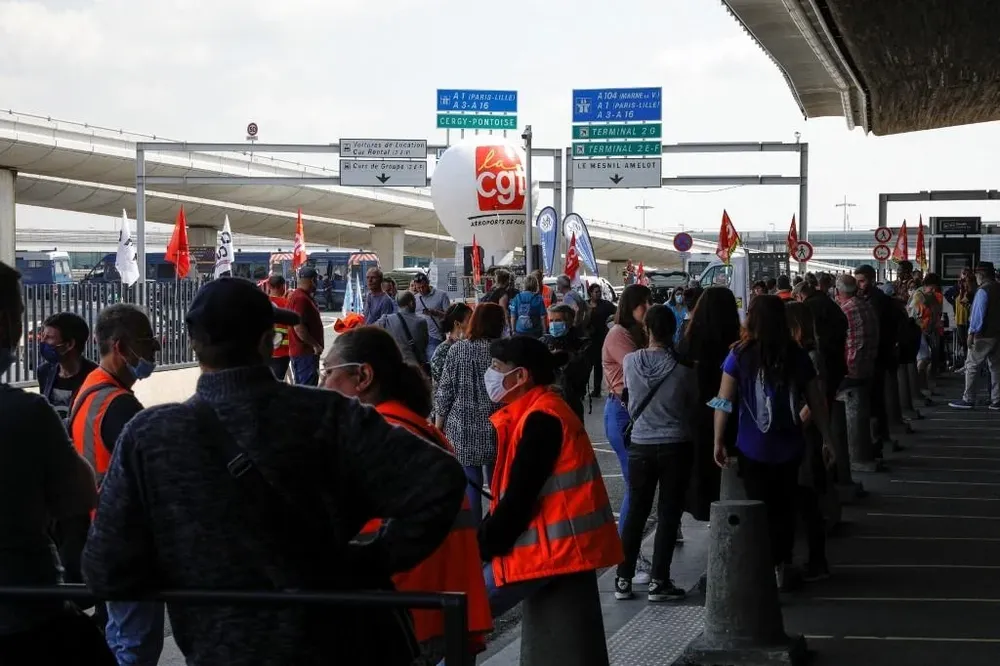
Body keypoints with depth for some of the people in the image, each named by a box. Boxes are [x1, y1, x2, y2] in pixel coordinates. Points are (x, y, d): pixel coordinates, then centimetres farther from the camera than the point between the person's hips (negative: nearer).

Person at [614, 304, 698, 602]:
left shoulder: (631, 362, -8)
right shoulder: (682, 368, -14)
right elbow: (693, 404, 0)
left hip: (641, 445, 3)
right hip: (676, 446, -3)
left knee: (636, 512, 12)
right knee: (668, 514, 4)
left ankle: (623, 579, 14)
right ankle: (658, 581, 4)